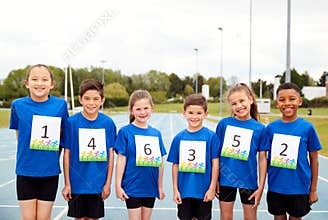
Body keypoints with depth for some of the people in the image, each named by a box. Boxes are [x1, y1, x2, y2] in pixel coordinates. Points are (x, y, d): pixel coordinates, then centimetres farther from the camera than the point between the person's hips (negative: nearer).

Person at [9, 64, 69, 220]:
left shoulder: (60, 104, -4)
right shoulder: (18, 105, -3)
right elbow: (18, 136, 7)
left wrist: (53, 157, -1)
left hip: (50, 170, 0)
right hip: (25, 170, 0)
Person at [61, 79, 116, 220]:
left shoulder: (108, 123, -3)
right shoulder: (71, 122, -7)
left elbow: (111, 154, 3)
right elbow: (67, 153, -3)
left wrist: (108, 183, 3)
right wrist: (67, 184, -2)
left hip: (98, 183, 1)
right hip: (77, 183, -1)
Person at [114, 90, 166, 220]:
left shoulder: (156, 133, 5)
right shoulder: (125, 131, -7)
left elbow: (160, 162, 9)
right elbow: (121, 160, -7)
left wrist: (160, 187, 11)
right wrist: (118, 185, -9)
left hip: (150, 187, 4)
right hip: (132, 187, -4)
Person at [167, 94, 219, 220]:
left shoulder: (211, 136, -7)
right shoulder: (179, 138, 0)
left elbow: (215, 163, -5)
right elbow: (175, 165, 4)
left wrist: (212, 188, -7)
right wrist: (175, 189, 2)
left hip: (204, 191, -2)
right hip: (184, 191, 2)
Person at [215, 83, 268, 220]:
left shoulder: (259, 128, -4)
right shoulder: (224, 123, -3)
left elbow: (262, 159, -2)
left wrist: (261, 187, -3)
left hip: (248, 180, 0)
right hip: (225, 178, 1)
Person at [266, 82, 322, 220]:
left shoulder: (307, 127, -7)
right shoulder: (271, 128, -3)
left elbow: (314, 160, -1)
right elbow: (265, 158, 5)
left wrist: (313, 189, 2)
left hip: (299, 187, -1)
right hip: (275, 186, 1)